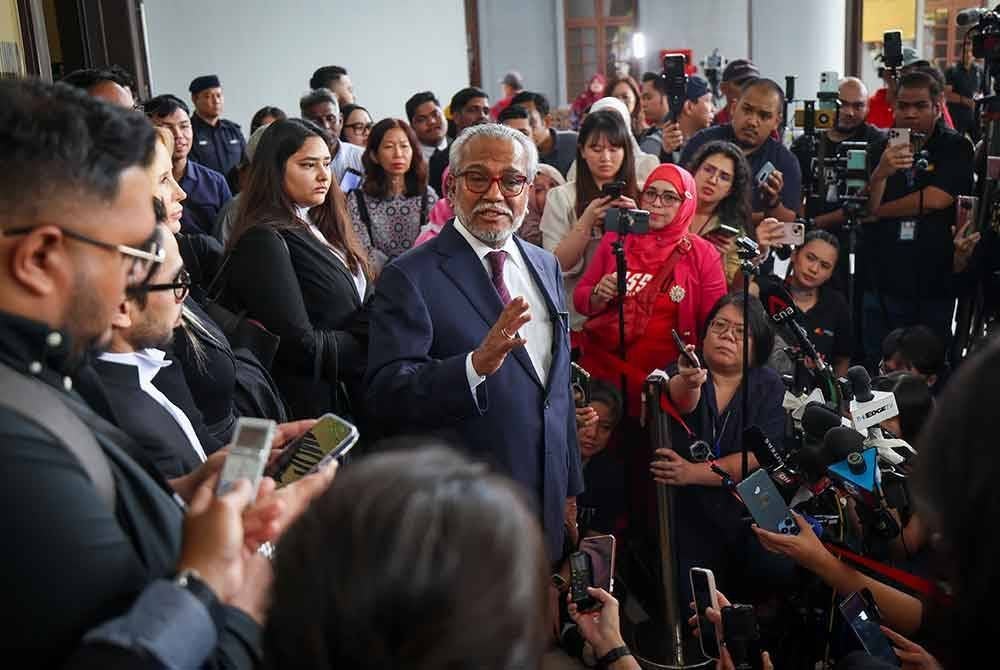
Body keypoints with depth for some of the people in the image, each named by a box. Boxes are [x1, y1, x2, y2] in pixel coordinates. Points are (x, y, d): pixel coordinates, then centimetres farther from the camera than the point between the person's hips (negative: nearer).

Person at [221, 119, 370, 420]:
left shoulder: (319, 229, 11)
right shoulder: (264, 241, -16)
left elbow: (359, 308, 8)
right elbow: (301, 346, -21)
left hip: (350, 399, 8)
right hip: (311, 409, -8)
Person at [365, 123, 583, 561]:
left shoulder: (546, 266, 9)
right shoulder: (410, 277, -13)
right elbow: (385, 394, -22)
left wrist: (570, 487, 17)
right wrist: (476, 364, -37)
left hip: (545, 507, 6)